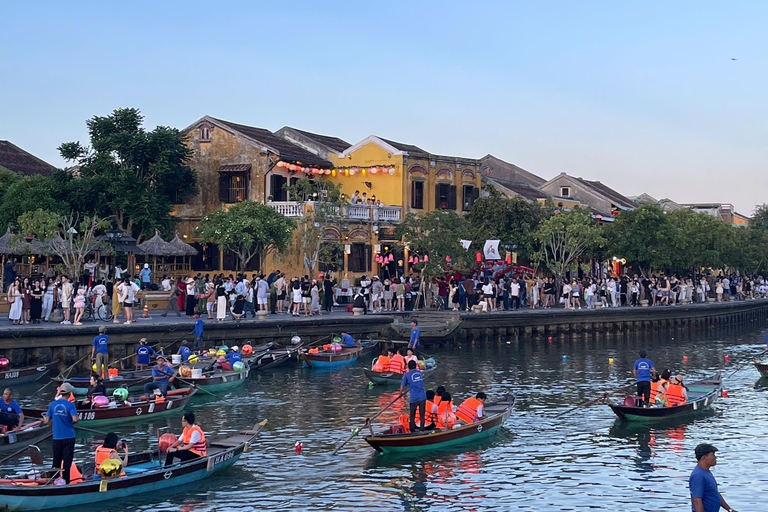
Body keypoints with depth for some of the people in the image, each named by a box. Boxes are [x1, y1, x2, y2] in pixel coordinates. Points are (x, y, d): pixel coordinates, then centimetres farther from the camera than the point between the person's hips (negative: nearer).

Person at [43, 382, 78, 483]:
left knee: (56, 462, 12)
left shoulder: (53, 404, 2)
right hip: (69, 437, -3)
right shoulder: (70, 405, -9)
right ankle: (65, 482, 0)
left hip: (57, 437, 3)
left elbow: (47, 421, 3)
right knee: (67, 462, 2)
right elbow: (75, 419, -21)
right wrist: (73, 422, 2)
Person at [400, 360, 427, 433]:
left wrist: (401, 393, 22)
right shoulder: (420, 373, 12)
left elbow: (402, 387, 1)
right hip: (423, 397, 3)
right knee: (422, 416, 7)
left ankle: (413, 431, 10)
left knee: (412, 416, 9)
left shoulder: (406, 375, -1)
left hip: (414, 398, -3)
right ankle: (422, 430, 5)